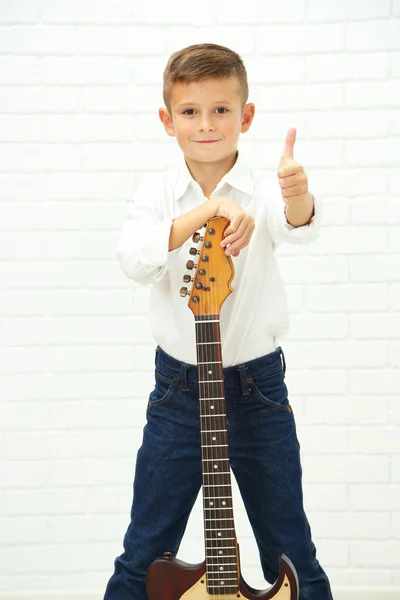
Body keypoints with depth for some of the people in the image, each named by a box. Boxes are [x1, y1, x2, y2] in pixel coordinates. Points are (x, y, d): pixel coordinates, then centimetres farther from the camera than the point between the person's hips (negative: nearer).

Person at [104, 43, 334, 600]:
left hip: (258, 387, -1)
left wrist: (299, 197, -53)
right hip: (178, 387, 1)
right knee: (144, 553, 11)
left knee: (291, 553, 11)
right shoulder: (156, 192, -3)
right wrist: (211, 207, -34)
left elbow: (298, 226, -30)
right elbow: (134, 259, -22)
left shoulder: (264, 190, -7)